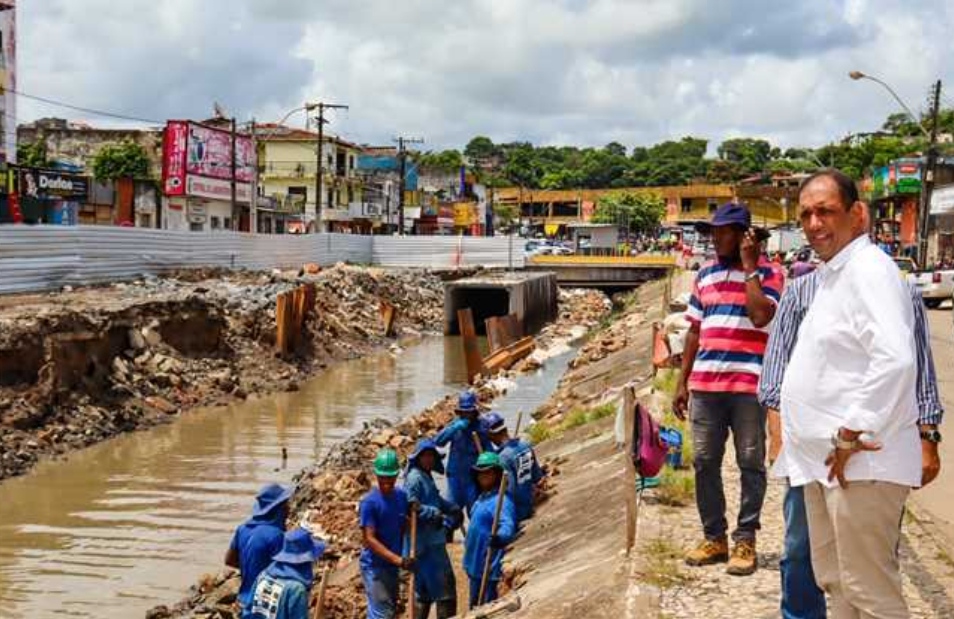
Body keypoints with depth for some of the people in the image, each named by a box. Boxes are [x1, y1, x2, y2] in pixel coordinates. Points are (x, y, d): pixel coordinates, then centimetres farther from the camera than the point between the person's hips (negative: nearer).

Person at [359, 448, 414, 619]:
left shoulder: (401, 496, 2)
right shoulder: (369, 502, -17)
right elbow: (369, 539, -21)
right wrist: (399, 560, -27)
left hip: (392, 566, 7)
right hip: (374, 566, -7)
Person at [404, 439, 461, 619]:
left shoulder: (426, 477, 16)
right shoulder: (415, 478, -13)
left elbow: (436, 501, 25)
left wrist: (453, 509, 8)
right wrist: (436, 513, -27)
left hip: (431, 541, 10)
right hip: (427, 542, -10)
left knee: (424, 590, 15)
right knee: (444, 585, -9)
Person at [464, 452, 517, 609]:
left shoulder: (501, 501, -19)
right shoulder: (482, 497, 11)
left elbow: (507, 525, -34)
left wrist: (500, 537, -54)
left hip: (489, 567, -10)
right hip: (475, 565, 10)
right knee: (475, 607, 19)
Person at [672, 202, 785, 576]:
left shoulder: (768, 273, -1)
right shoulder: (705, 274, 14)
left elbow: (761, 316, -19)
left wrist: (749, 267, -11)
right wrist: (682, 383, 13)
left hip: (749, 385, -5)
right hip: (705, 384, 5)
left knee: (750, 464, 3)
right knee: (704, 462, 7)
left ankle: (745, 540, 11)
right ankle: (713, 537, 18)